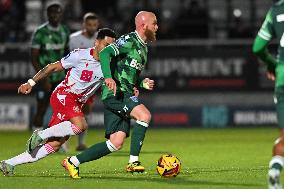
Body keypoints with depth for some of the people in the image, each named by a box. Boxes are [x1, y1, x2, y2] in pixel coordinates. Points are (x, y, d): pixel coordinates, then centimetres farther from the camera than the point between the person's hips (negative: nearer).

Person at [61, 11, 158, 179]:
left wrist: (143, 83, 10)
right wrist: (108, 77, -36)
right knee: (145, 115, -27)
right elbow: (105, 53, -22)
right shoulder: (129, 40, -8)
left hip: (125, 95, 9)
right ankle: (134, 161, -23)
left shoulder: (143, 48, 22)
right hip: (115, 92, -9)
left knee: (116, 143, 1)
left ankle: (73, 162, 7)